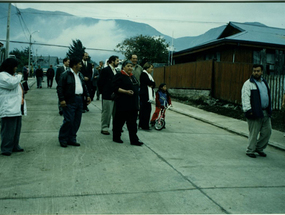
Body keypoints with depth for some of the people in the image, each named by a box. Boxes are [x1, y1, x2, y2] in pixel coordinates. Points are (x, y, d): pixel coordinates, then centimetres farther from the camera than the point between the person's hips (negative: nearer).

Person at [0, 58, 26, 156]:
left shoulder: (13, 75, 22)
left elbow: (20, 88, 25)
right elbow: (11, 83, -24)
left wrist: (22, 97, 10)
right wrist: (19, 76, -8)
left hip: (17, 107, 10)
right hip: (8, 108, -9)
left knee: (17, 128, 13)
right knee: (8, 129, -7)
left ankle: (15, 146, 23)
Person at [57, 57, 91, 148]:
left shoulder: (80, 75, 17)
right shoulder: (65, 75, -7)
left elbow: (84, 86, 25)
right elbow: (60, 88, -10)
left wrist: (87, 96, 13)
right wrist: (62, 99, -17)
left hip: (79, 101, 8)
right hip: (69, 102, -8)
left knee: (77, 122, 7)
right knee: (69, 121, -9)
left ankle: (71, 139, 18)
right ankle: (63, 139, 6)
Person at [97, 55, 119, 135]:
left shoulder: (115, 71, 15)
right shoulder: (105, 70, -9)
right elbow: (100, 83, -9)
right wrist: (103, 92, -3)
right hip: (107, 96, -7)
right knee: (106, 112, -1)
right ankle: (104, 128, 8)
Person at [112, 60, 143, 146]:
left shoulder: (132, 76, 16)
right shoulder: (119, 76, -7)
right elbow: (115, 88, -16)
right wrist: (126, 91, -24)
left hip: (133, 104, 7)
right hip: (123, 104, -7)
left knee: (132, 123, 5)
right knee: (119, 121, 5)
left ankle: (134, 140, 6)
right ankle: (116, 137, 20)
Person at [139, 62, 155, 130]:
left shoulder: (148, 75, 23)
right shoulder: (143, 74, -7)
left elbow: (153, 84, 17)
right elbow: (149, 82, -17)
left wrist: (151, 85, -3)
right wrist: (152, 83, 1)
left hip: (149, 95, 9)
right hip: (144, 94, -9)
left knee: (148, 109, 7)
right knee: (145, 109, -10)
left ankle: (142, 124, 12)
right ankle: (144, 125, -7)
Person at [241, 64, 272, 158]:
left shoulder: (264, 82, 17)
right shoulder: (248, 83, -7)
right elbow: (245, 98, -14)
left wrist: (269, 110, 20)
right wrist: (248, 110, -22)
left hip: (266, 112, 7)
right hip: (255, 113, -7)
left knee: (267, 131, 9)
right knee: (253, 133, -2)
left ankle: (259, 148, 27)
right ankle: (250, 150, 12)